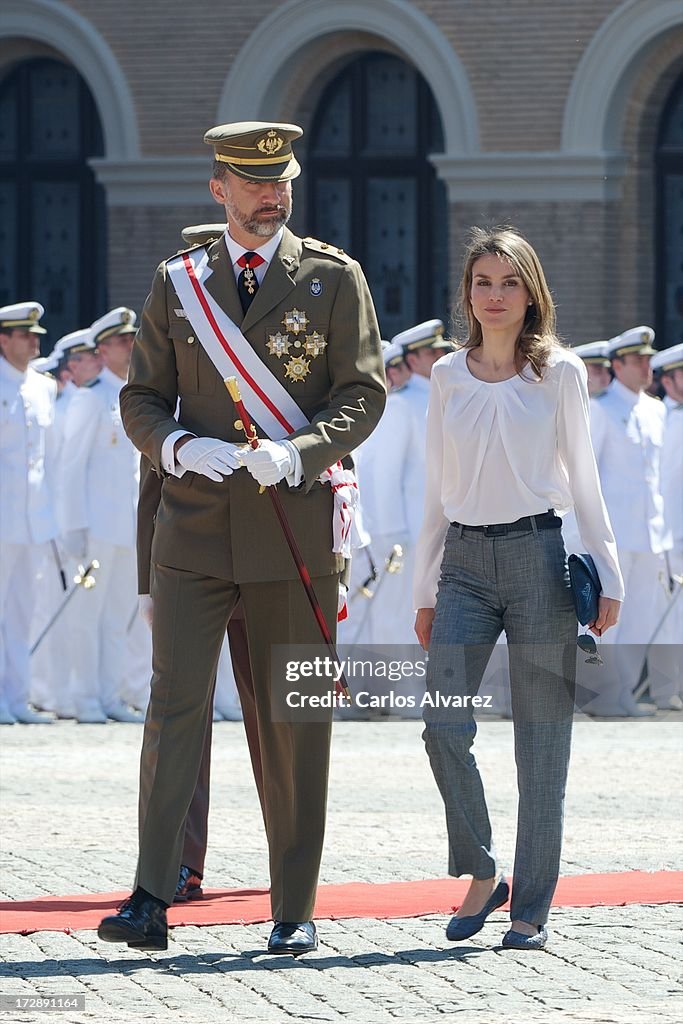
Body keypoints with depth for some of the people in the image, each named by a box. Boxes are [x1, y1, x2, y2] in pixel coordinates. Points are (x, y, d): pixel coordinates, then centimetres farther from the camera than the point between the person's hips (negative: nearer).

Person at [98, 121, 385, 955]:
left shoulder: (334, 279, 3)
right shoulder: (177, 284, 9)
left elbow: (363, 393, -2)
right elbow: (142, 398, 9)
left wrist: (295, 452, -19)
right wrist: (179, 447, -12)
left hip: (295, 523, -1)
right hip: (194, 523, 1)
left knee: (293, 721, 4)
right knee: (174, 705, -8)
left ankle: (295, 911, 11)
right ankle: (151, 902, -13)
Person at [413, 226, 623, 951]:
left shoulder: (559, 372, 3)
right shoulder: (447, 377, 10)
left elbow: (582, 479, 6)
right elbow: (436, 491, 14)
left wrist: (606, 575, 2)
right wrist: (425, 590, 12)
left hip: (537, 555, -2)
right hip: (465, 561, 2)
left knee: (541, 739, -1)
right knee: (443, 724, -11)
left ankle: (531, 908, 5)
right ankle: (481, 874, 7)